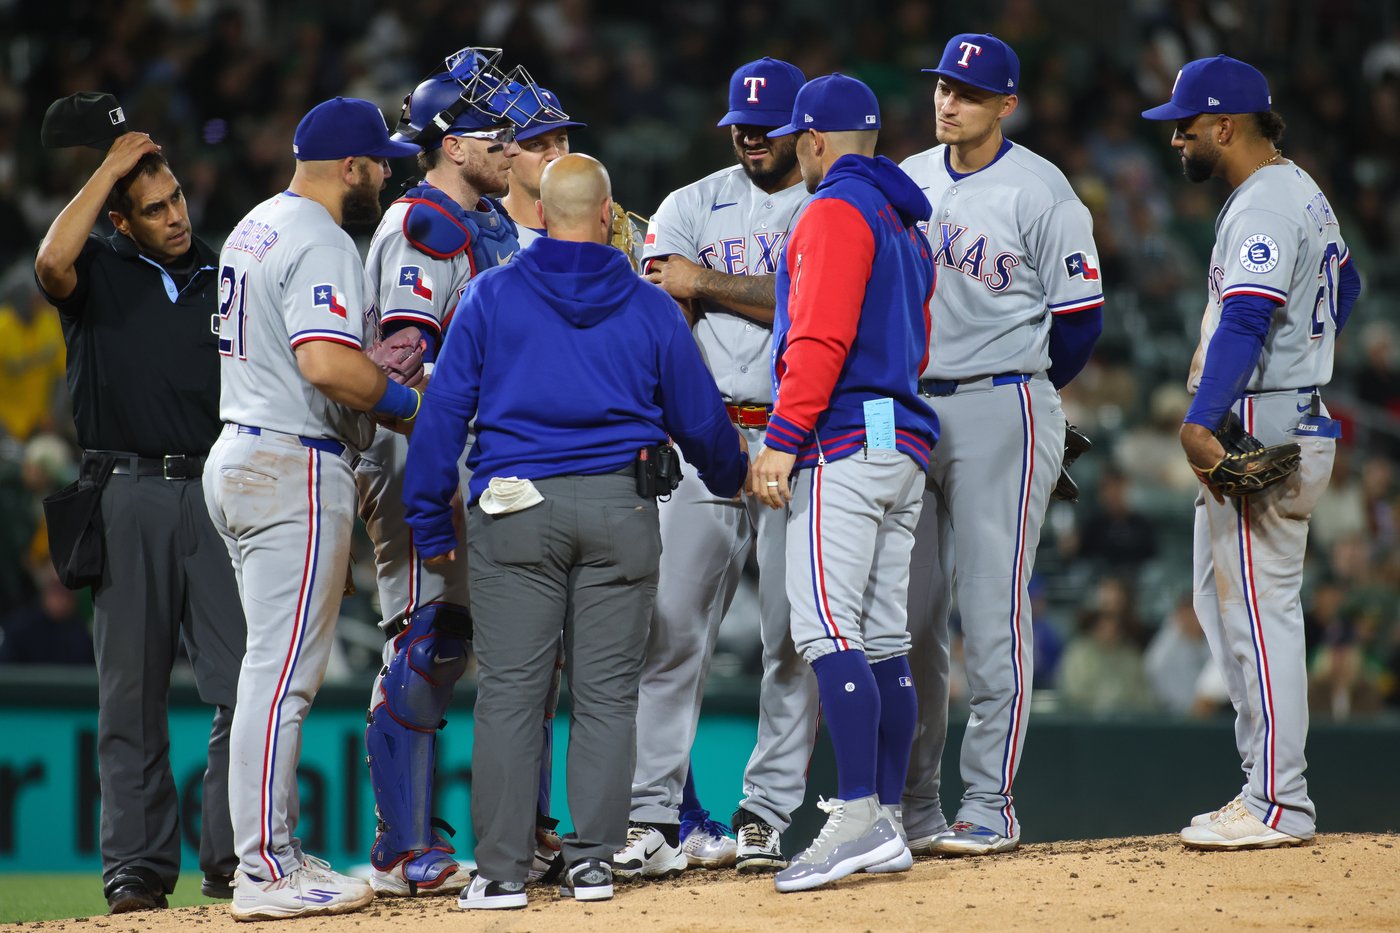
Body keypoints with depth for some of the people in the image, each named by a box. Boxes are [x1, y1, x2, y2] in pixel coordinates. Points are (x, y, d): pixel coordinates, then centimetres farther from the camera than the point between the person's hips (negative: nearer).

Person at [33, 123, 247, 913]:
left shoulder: (225, 276, 14)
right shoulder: (99, 270, 6)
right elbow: (52, 262, -18)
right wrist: (112, 167, -10)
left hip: (217, 494, 2)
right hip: (128, 495, -2)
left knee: (246, 684, -6)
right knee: (132, 693, 1)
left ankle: (232, 857, 0)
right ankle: (140, 868, 5)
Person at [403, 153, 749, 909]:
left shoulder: (490, 295, 3)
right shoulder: (649, 307, 6)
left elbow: (445, 408, 1)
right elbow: (698, 416, 14)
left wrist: (430, 520, 7)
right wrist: (731, 477, 35)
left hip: (514, 509, -1)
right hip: (620, 510, 1)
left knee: (509, 692, 0)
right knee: (606, 693, 6)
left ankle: (502, 871, -1)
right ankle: (591, 861, 5)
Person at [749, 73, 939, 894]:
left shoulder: (836, 210, -6)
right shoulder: (907, 225, 23)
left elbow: (821, 335, -17)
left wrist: (784, 439, -18)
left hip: (845, 443, -10)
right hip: (906, 446, 10)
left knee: (827, 629, -16)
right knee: (884, 639, 8)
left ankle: (860, 817, -25)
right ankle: (887, 824, 7)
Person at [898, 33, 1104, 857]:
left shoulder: (1040, 191, -6)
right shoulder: (906, 182, 12)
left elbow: (1081, 317, -5)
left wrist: (1011, 396, 4)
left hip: (1002, 409, -6)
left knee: (993, 615, -6)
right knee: (907, 618, 6)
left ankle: (991, 806, -2)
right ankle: (913, 808, 12)